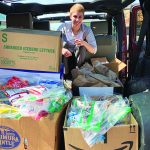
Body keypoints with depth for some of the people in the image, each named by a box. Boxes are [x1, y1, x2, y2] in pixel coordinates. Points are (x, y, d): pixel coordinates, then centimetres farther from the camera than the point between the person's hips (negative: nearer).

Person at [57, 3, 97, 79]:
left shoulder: (87, 29, -18)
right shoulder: (63, 27, -20)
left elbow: (94, 50, -18)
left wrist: (84, 43, -38)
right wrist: (61, 49, -41)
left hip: (78, 57, 0)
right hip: (64, 59, 0)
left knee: (83, 45, -25)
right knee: (64, 43, -28)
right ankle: (65, 74, -14)